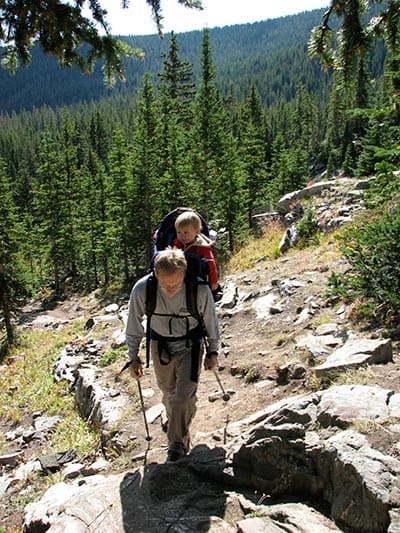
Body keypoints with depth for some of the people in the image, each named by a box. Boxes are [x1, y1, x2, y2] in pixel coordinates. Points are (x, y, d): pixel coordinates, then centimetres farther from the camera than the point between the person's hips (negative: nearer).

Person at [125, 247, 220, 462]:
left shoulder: (200, 290, -30)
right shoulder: (142, 289, -27)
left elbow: (210, 321, -9)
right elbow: (134, 326, -10)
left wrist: (212, 351, 2)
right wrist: (133, 358, -1)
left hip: (190, 346, -2)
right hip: (160, 346, 2)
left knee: (184, 397, -10)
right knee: (168, 392, 22)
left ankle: (178, 445, 14)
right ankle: (174, 420, 55)